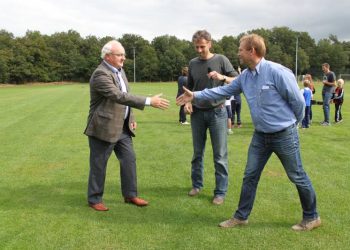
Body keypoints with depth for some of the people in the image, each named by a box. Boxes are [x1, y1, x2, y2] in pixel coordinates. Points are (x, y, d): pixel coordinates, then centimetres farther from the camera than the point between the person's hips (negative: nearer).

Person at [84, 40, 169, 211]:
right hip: (104, 127, -8)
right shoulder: (101, 74, -21)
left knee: (129, 160, 11)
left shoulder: (119, 70, 9)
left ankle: (130, 195, 24)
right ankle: (94, 199, 20)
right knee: (99, 165, 5)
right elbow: (119, 97, -31)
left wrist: (131, 118, 13)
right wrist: (149, 101, -33)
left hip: (122, 127, 8)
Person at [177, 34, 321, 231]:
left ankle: (312, 217, 27)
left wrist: (291, 123, 2)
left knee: (297, 177, 8)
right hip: (261, 135, 7)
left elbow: (298, 100, -13)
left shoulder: (277, 71, -20)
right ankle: (241, 216, 24)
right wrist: (195, 96, 5)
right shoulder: (245, 76, 2)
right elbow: (224, 91, 10)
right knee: (250, 176, 10)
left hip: (284, 135, -6)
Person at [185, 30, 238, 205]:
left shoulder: (221, 60, -3)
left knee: (220, 155, 0)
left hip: (217, 112, -3)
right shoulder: (193, 63, 6)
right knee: (197, 152, 13)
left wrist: (223, 78, -20)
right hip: (197, 113, 3)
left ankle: (220, 192, 10)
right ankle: (197, 184, 29)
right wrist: (187, 102, 0)